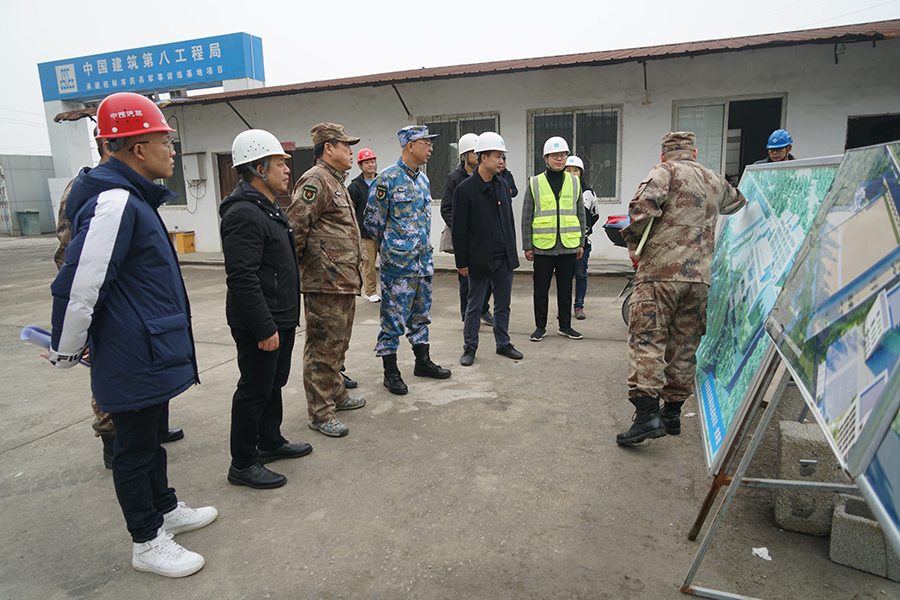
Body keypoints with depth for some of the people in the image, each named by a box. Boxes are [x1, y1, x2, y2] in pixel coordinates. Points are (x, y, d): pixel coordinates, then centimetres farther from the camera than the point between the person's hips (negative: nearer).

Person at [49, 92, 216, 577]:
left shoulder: (131, 197, 12)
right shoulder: (114, 202, -23)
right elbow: (79, 283, -25)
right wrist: (66, 351, -10)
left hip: (149, 352, 10)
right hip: (134, 359, -10)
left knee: (151, 436, 23)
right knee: (135, 447, 6)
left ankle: (165, 509, 41)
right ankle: (147, 543, 23)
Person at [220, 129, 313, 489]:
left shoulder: (267, 208, 15)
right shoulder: (244, 214, -21)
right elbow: (242, 278, -27)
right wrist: (265, 327, -26)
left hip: (280, 319, 10)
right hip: (260, 324, -10)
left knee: (275, 383, 21)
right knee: (255, 391, 1)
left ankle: (270, 442, 38)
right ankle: (243, 465, 16)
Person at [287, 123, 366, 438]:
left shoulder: (336, 182, 19)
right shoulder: (315, 180, -14)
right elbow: (296, 226, -22)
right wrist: (302, 263, -13)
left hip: (345, 281, 10)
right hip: (325, 282, -10)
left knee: (338, 344, 21)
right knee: (323, 348, -1)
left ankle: (336, 395, 35)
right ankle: (320, 413, 9)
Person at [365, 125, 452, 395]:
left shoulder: (423, 179, 13)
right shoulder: (388, 178, -12)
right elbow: (373, 218, -7)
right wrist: (390, 247, 5)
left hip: (423, 260, 8)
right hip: (398, 262, -8)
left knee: (421, 313, 17)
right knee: (393, 317, 0)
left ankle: (423, 361, 30)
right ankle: (391, 372, 11)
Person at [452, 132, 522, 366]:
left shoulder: (503, 185, 8)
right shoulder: (465, 189, -9)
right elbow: (459, 230, -9)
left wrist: (512, 251, 14)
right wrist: (462, 262, -10)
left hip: (504, 258, 5)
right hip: (479, 259, -5)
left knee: (503, 304, 13)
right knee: (474, 305, 7)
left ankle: (503, 343, 27)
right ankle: (469, 347, 21)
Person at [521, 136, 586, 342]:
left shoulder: (574, 182, 8)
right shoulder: (535, 183, 1)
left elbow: (581, 214, 13)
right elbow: (526, 217, 3)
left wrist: (581, 243, 9)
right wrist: (527, 246, -1)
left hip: (568, 246, 2)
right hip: (543, 246, -2)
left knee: (565, 288, 9)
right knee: (541, 288, 5)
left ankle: (565, 325, 22)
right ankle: (540, 326, 18)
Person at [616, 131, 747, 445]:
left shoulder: (665, 171, 4)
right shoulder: (716, 181, 22)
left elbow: (644, 204, -16)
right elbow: (735, 202, 44)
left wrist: (634, 243, -3)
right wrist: (739, 196, 68)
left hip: (660, 270, -6)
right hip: (700, 277, 6)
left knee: (647, 340, -7)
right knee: (683, 346, 11)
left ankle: (647, 414, -15)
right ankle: (672, 413, 18)